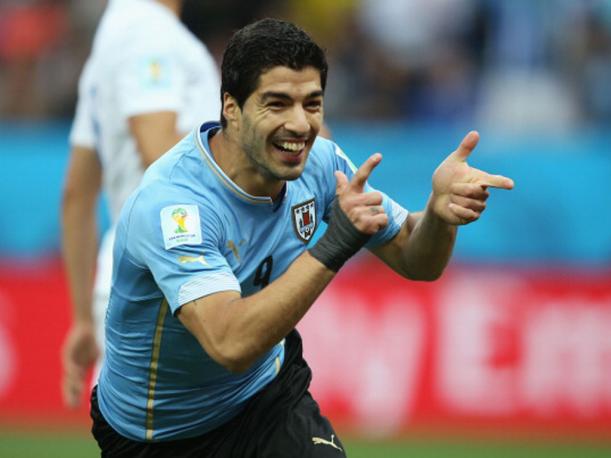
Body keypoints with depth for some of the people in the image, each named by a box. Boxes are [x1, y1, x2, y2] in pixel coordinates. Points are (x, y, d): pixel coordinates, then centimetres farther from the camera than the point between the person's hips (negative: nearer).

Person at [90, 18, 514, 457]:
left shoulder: (317, 162, -10)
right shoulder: (170, 206, -31)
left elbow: (415, 262, -3)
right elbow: (230, 345, -42)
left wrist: (440, 211, -26)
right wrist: (335, 244, -47)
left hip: (267, 394, 3)